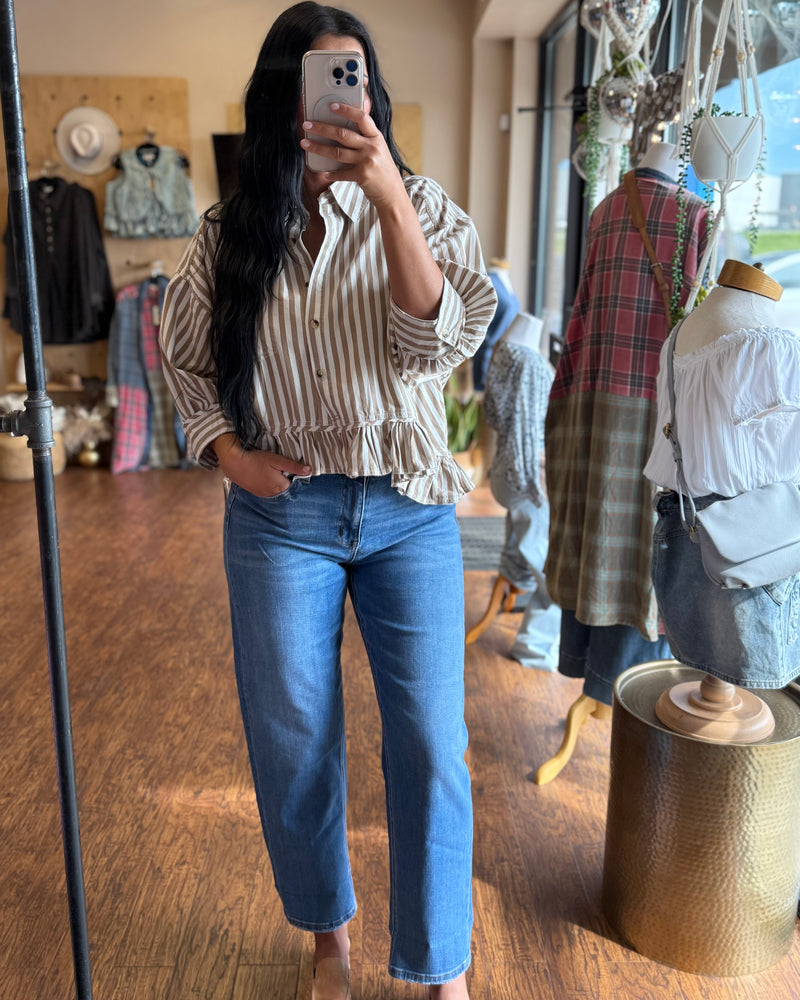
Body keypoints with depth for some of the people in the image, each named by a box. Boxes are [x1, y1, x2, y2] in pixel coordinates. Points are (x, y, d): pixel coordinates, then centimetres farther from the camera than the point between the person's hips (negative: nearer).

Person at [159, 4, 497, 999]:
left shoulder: (418, 206, -1)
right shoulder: (226, 236, 3)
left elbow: (440, 342, -16)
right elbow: (186, 364, 13)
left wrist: (388, 196, -26)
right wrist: (229, 451, -5)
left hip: (408, 512, -1)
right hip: (280, 516, 2)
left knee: (430, 749, 3)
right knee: (293, 746, 12)